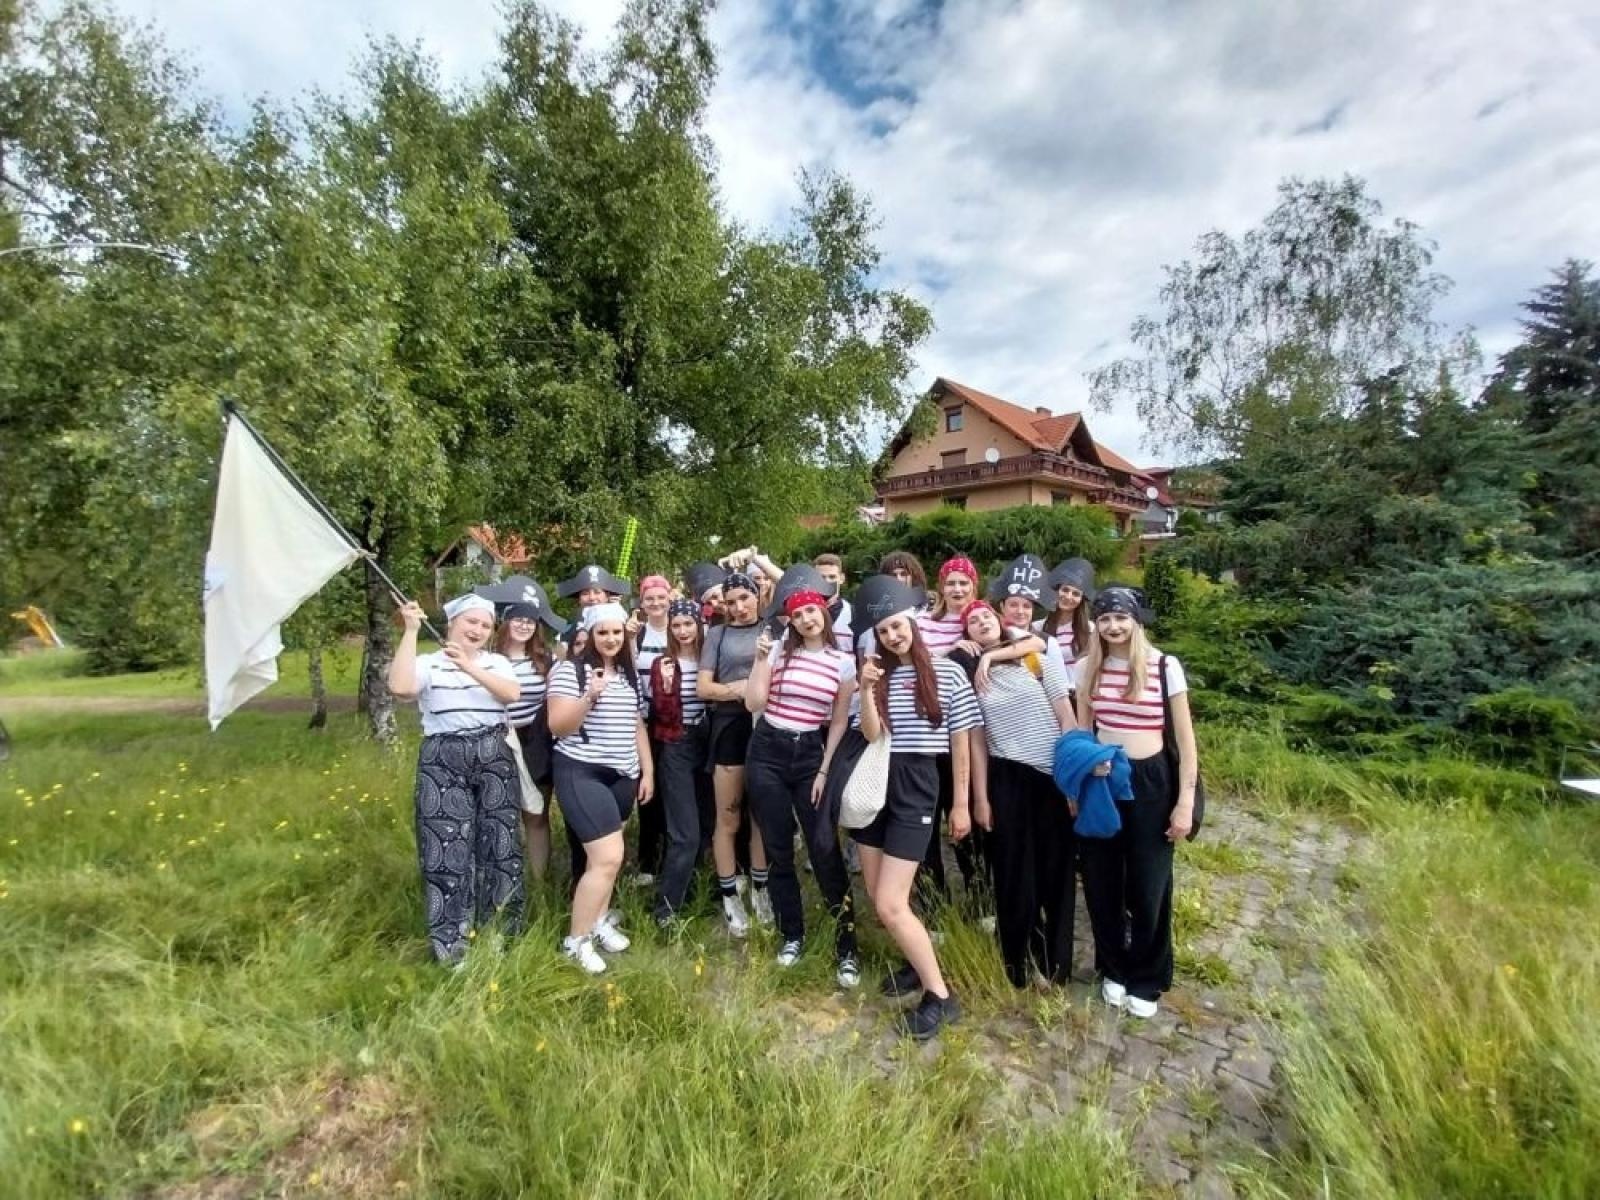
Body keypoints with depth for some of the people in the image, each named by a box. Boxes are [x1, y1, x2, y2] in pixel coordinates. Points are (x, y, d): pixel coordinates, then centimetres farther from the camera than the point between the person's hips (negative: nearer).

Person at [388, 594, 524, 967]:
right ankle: (451, 945, 15)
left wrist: (469, 666, -19)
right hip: (443, 762, -2)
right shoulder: (429, 663, 3)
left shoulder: (497, 662, 9)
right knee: (448, 848, 0)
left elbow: (511, 693, -10)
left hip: (495, 758, 2)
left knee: (499, 842, 7)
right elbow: (400, 686, -18)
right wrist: (411, 631, -15)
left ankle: (501, 933, 25)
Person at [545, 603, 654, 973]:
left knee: (603, 855, 12)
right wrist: (591, 697, -27)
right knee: (608, 857, -11)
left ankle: (599, 921, 32)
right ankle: (576, 940, 6)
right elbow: (557, 726, -14)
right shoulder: (569, 670, -9)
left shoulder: (629, 675, 11)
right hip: (582, 774, -6)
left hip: (623, 776, 6)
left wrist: (648, 771, 13)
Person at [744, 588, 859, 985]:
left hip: (811, 754, 0)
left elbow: (838, 722, 4)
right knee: (778, 849, 7)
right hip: (768, 752, 1)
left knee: (825, 848, -9)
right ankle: (792, 934, 25)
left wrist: (824, 771, -1)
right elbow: (753, 704, -6)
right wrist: (760, 659, -13)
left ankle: (846, 945, 5)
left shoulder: (844, 663, 1)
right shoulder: (778, 650, 0)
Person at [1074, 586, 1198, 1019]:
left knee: (1148, 887, 9)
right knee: (1101, 884, 11)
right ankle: (1113, 968, 34)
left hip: (1151, 780, -2)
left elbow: (1185, 737, -5)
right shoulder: (1086, 668, 0)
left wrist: (1186, 801, -7)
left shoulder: (1166, 666, -9)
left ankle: (1146, 980, 31)